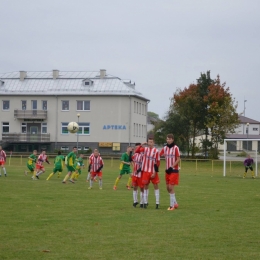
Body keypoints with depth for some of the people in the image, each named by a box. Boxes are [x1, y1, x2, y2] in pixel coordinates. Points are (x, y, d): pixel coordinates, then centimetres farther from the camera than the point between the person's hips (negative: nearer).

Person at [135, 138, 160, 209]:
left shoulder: (156, 151, -6)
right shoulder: (145, 149, 3)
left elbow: (157, 162, -6)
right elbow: (136, 151, 6)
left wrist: (155, 172, -9)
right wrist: (141, 145, -6)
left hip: (153, 172, -3)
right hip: (145, 171, 3)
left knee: (156, 186, 0)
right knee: (146, 186, 7)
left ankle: (157, 203, 3)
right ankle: (145, 202, 12)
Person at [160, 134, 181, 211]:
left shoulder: (175, 148, -9)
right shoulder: (165, 148, 8)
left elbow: (178, 159, -10)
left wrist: (171, 167, -16)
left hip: (174, 170, -6)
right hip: (167, 170, 6)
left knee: (171, 187, -8)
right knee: (168, 188, 9)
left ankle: (172, 205, -2)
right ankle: (175, 203, 23)